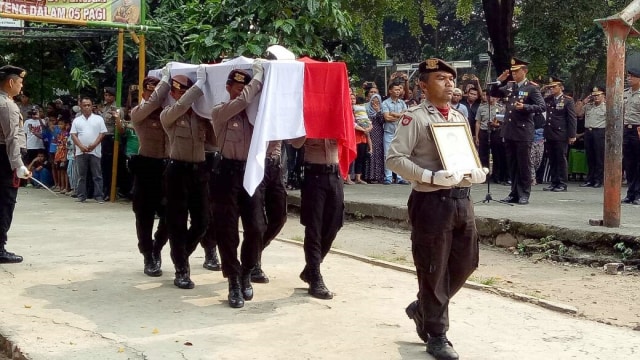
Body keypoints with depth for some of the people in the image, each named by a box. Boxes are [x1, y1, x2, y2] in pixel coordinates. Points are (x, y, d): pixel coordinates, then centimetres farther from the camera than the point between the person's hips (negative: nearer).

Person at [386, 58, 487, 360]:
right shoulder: (415, 117, -8)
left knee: (466, 263, 13)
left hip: (461, 199, 7)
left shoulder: (460, 118, 15)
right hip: (431, 202, -7)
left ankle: (423, 309, 35)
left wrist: (477, 173, 0)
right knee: (434, 271, 3)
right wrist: (431, 177, -23)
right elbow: (394, 159, -14)